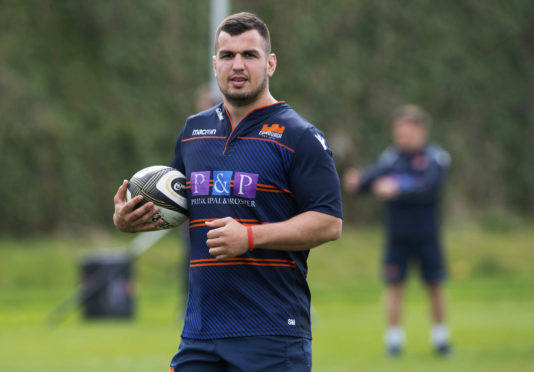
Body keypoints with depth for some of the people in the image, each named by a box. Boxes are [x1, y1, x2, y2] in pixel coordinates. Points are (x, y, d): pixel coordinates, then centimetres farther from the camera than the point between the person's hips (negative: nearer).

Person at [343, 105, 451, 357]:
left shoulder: (436, 158, -6)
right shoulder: (390, 158, 3)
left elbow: (429, 189, -20)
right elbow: (372, 177, -9)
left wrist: (398, 190, -33)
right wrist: (356, 182, -32)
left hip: (427, 236, -1)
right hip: (396, 237, 1)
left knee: (435, 286, 5)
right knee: (395, 286, -2)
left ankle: (440, 337, 20)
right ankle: (394, 339, 7)